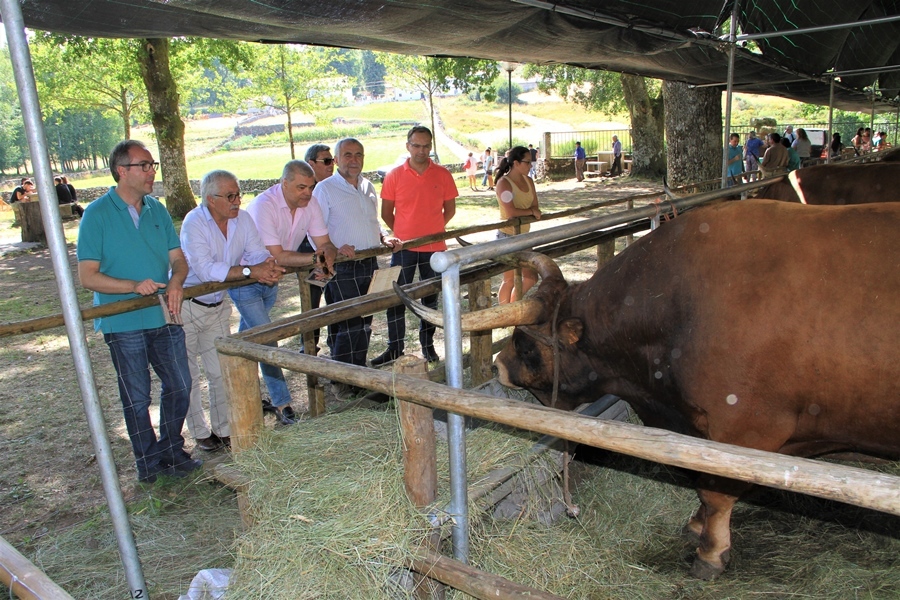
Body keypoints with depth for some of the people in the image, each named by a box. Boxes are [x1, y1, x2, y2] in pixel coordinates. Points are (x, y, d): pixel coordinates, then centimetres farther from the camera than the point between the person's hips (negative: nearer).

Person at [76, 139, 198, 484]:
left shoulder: (157, 210, 7)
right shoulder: (97, 214, -8)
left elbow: (178, 258, 6)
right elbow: (87, 276, -11)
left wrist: (176, 282, -15)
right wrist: (134, 285, -24)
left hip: (164, 317, 5)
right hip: (123, 323, -5)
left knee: (179, 387, 12)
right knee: (137, 399, 8)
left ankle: (171, 452, 31)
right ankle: (149, 464, 25)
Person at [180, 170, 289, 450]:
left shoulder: (243, 219, -5)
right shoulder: (194, 223, -23)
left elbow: (259, 254, -8)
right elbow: (205, 270, -34)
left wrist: (268, 266, -32)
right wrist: (251, 271, -38)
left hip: (217, 305, 6)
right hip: (184, 306, -5)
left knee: (222, 371, 11)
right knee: (187, 375, 5)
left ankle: (224, 429, 23)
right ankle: (200, 432, 20)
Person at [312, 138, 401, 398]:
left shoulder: (368, 187, 15)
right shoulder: (324, 189, -6)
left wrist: (384, 238, 6)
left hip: (370, 264, 7)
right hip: (342, 269, -6)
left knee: (365, 322, 12)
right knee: (348, 324, -7)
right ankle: (340, 379, 8)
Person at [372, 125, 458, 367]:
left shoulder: (442, 175, 0)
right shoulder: (395, 176, -2)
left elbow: (450, 209, 9)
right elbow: (386, 212, 4)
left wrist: (433, 230, 6)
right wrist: (402, 233, 1)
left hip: (434, 247, 1)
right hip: (403, 247, -1)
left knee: (431, 298, 12)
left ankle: (427, 345, 26)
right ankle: (394, 348, 17)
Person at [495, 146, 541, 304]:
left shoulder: (528, 181, 7)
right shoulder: (504, 183, -16)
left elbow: (535, 208, 3)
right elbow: (511, 212, -26)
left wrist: (521, 214, -15)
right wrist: (530, 211, -12)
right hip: (508, 237, -8)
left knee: (531, 277, 14)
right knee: (510, 280, 2)